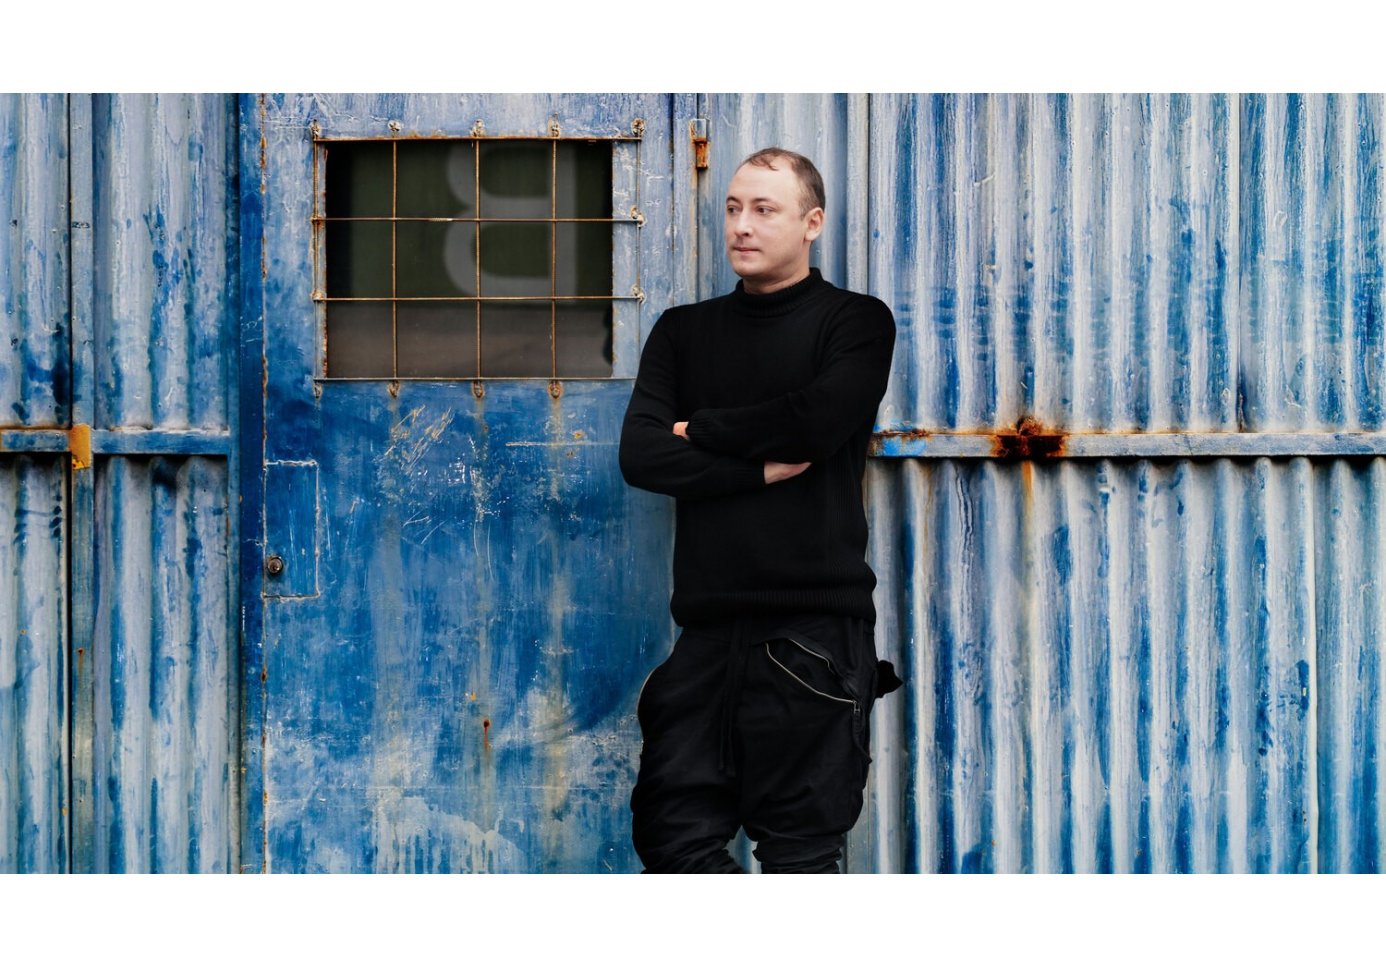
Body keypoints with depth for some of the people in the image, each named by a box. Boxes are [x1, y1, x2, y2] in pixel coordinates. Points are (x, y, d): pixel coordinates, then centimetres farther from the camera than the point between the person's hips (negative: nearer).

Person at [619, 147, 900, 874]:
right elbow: (640, 456, 2)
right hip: (707, 624, 4)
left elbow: (816, 421, -14)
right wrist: (759, 466, -8)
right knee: (676, 839, 1)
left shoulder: (856, 322, 5)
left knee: (799, 853, -1)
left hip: (815, 627, -4)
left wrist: (701, 432, 0)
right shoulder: (683, 332, 16)